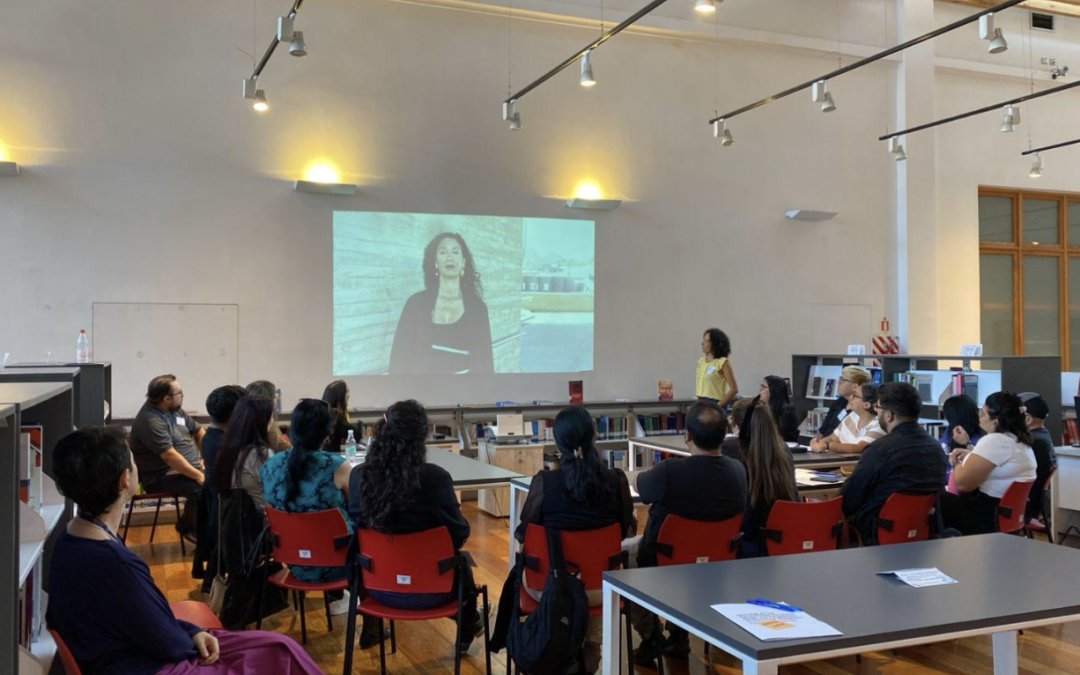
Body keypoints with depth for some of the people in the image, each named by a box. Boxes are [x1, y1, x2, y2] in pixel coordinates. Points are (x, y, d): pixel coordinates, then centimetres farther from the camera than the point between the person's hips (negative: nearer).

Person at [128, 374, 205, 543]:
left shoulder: (175, 409, 9)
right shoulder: (150, 421, -21)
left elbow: (198, 431, 20)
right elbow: (170, 456, -28)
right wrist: (198, 476, -27)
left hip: (190, 467, 9)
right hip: (160, 476, -9)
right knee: (201, 488, -32)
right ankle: (188, 527, -5)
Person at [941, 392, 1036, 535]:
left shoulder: (994, 441, -22)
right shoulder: (1020, 440, 10)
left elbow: (962, 482, -23)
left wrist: (957, 463, -2)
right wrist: (971, 455, 17)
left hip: (988, 516, -10)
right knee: (945, 497, 18)